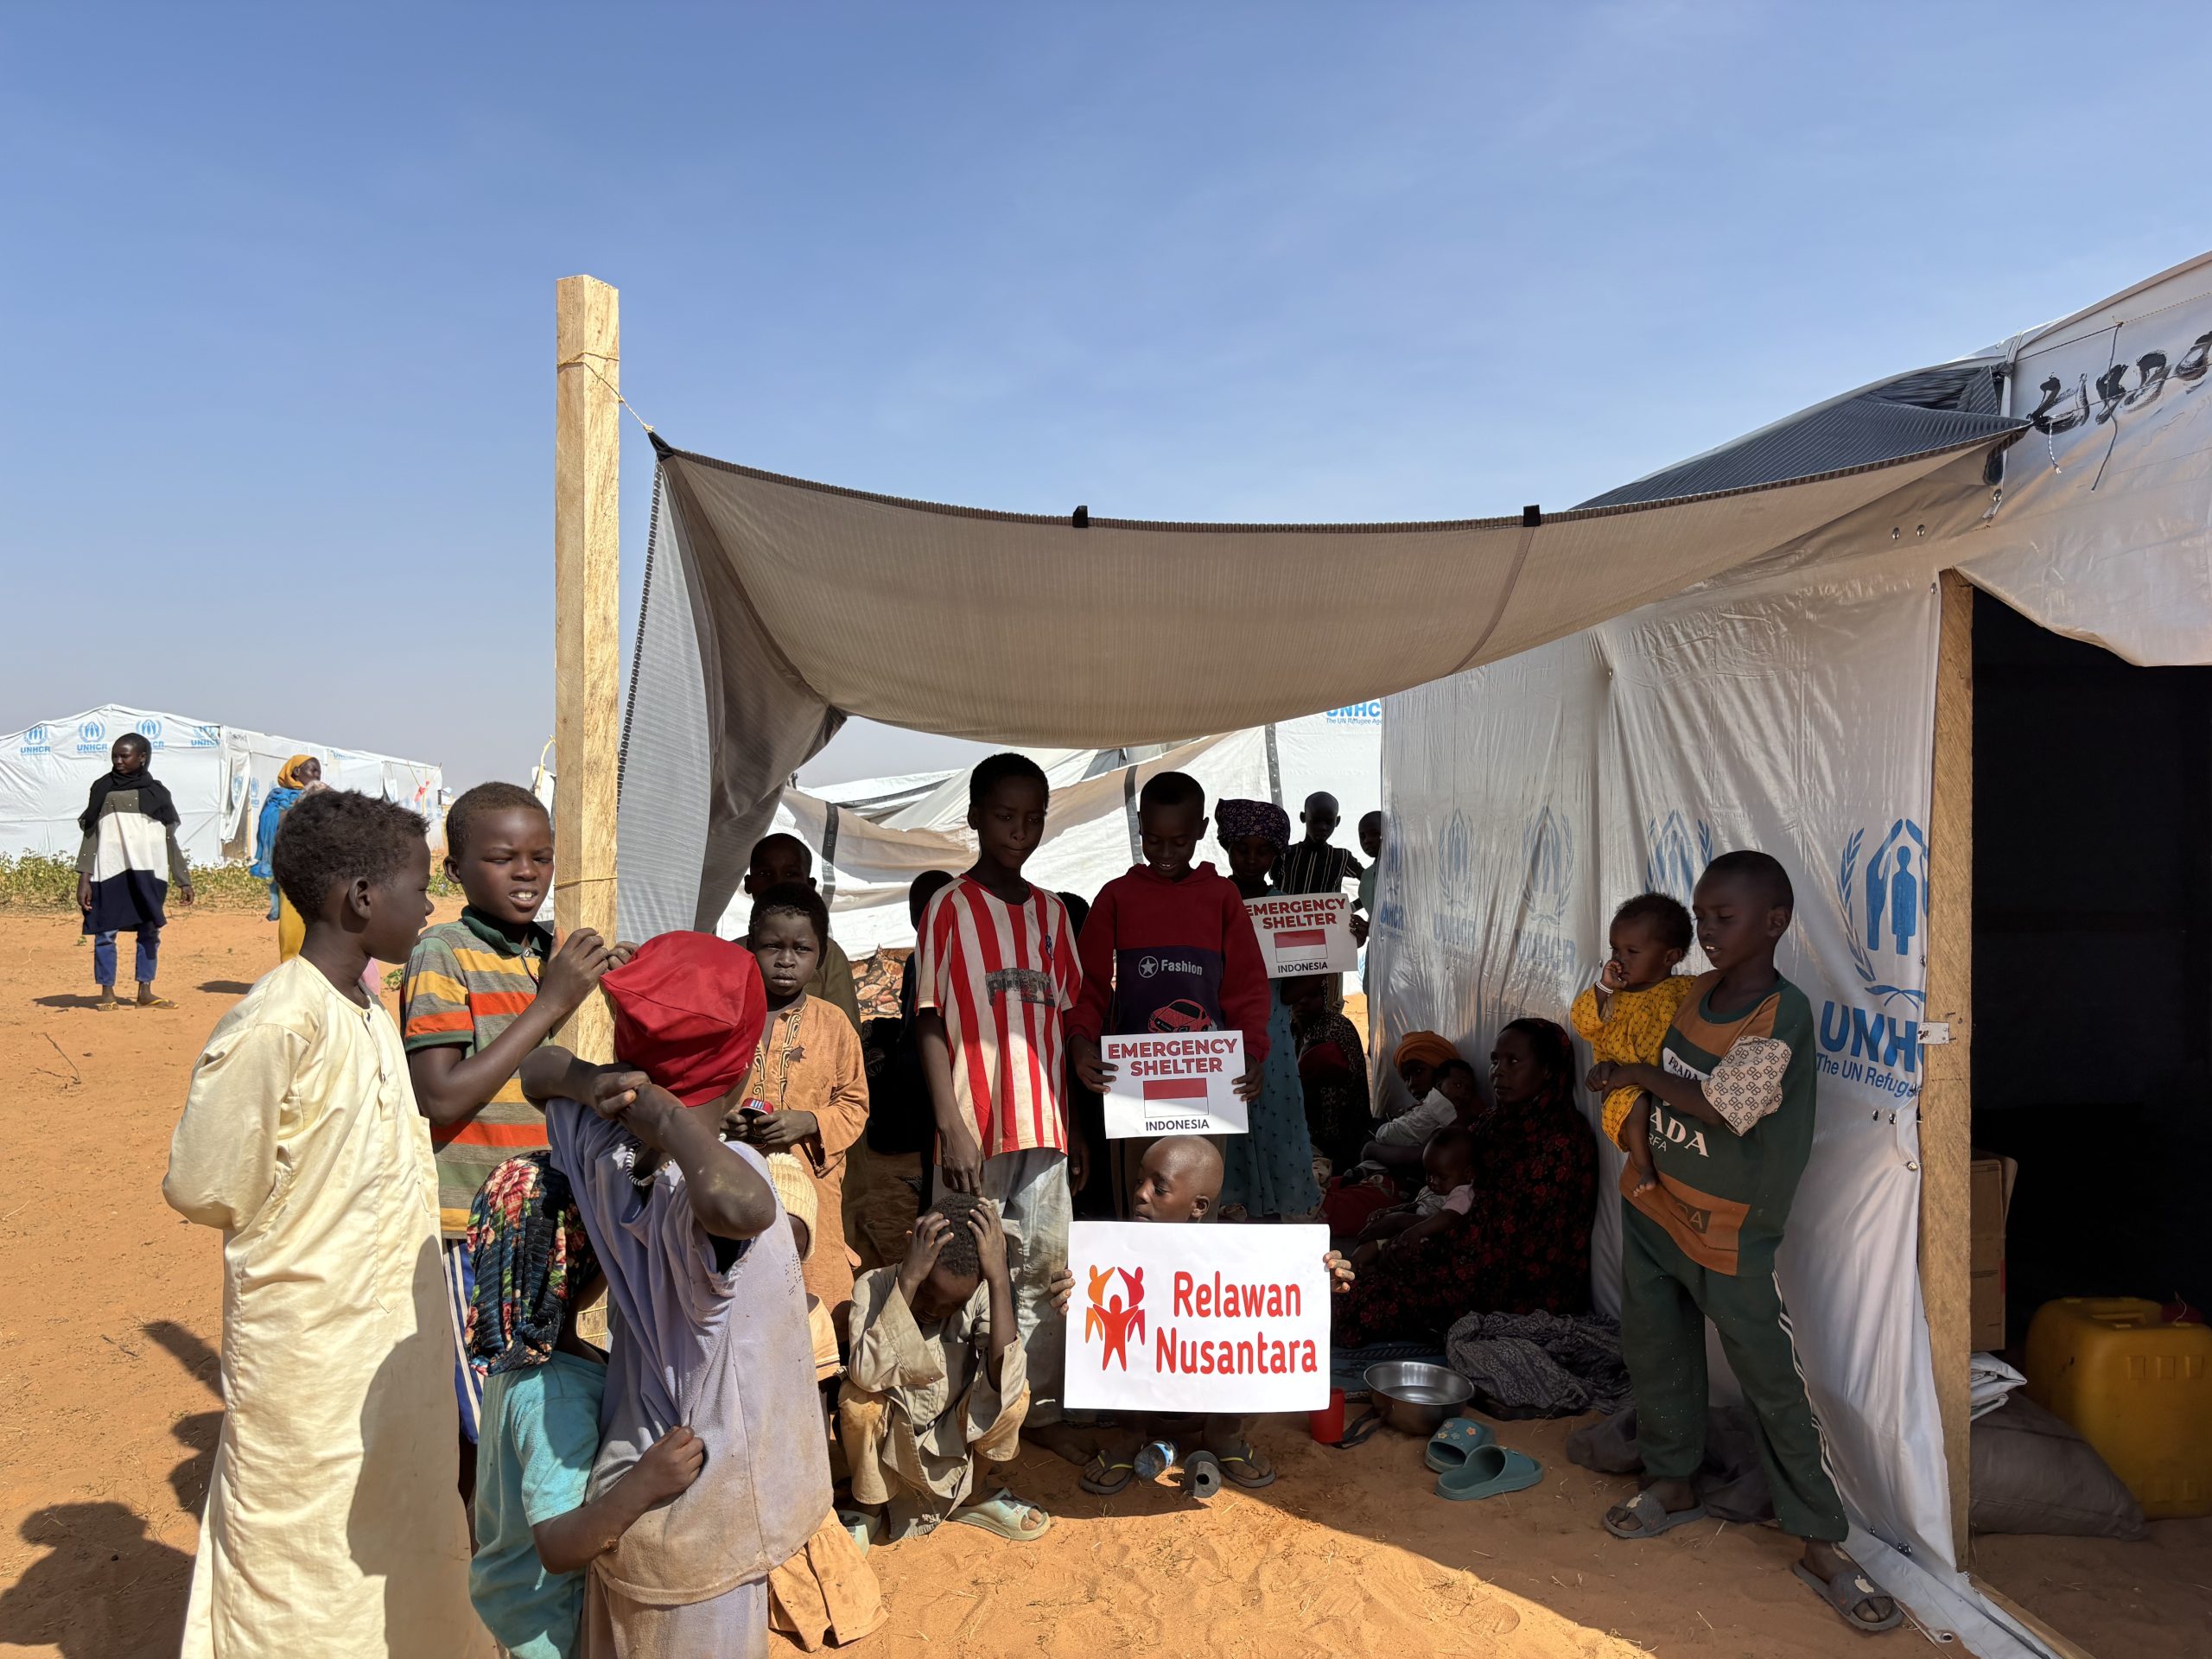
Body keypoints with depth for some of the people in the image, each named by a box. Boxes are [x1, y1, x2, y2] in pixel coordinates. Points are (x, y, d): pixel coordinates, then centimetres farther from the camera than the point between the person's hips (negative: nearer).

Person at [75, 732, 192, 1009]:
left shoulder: (157, 793, 9)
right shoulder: (102, 788, 6)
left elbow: (171, 840, 12)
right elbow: (90, 835, 5)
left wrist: (183, 880, 10)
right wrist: (83, 879, -3)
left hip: (148, 874, 1)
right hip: (109, 872, -1)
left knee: (149, 932, 3)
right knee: (105, 933, -1)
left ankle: (145, 992, 11)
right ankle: (107, 993, 8)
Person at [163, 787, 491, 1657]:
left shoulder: (373, 1016, 3)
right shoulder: (274, 1026, -23)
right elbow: (202, 1187, -17)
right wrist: (298, 1231, -4)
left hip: (395, 1336, 8)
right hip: (312, 1349, -8)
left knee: (399, 1563, 22)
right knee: (305, 1567, 11)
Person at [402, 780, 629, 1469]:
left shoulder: (554, 953, 8)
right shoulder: (443, 955, -12)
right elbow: (440, 1098, -21)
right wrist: (551, 1003, -22)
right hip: (469, 1227, -6)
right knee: (480, 1429, 2)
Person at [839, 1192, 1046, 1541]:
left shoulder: (980, 1295, -18)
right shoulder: (874, 1287, -22)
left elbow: (1005, 1382, -35)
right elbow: (867, 1375, -40)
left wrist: (1000, 1278, -39)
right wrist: (908, 1279, -43)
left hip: (954, 1443, 1)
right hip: (889, 1447, -1)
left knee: (1015, 1391, -25)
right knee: (858, 1400, -31)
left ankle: (967, 1495, 3)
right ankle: (869, 1502, -1)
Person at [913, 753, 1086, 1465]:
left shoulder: (1051, 911, 10)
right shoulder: (949, 908, -4)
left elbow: (1066, 1020, 14)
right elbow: (930, 1022, -7)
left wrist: (1076, 1123, 12)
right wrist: (950, 1127, -13)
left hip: (1043, 1122, 5)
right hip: (975, 1126, -5)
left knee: (1046, 1267, 11)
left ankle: (1042, 1410, 23)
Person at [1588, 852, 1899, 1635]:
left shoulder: (1784, 1014, -21)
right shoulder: (1695, 992, 1)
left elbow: (1722, 1107, -24)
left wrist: (1637, 1075, -13)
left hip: (1726, 1232, -7)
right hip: (1652, 1204, 7)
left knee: (1774, 1384, 2)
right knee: (1654, 1350, 18)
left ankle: (1821, 1545, 16)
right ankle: (1673, 1483, 38)